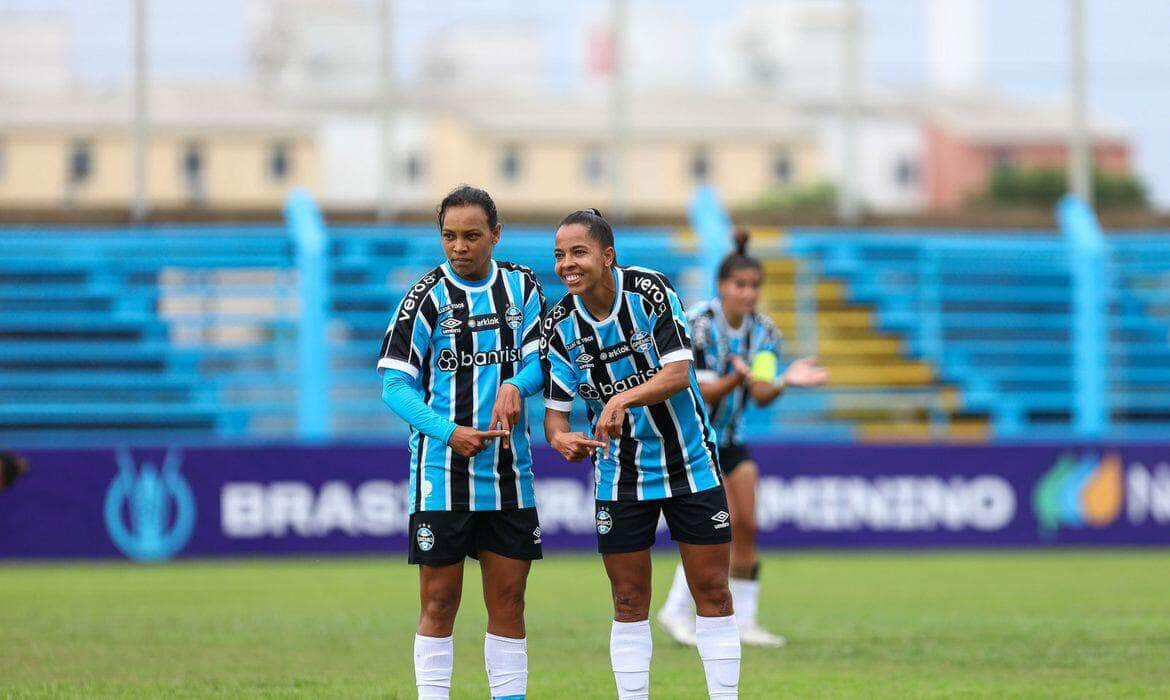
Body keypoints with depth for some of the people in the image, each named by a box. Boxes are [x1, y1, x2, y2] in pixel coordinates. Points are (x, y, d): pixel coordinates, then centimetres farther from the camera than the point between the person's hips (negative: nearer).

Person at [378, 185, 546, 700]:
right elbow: (395, 386, -7)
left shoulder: (522, 286, 6)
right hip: (441, 475, -3)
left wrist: (516, 385, -17)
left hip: (510, 474, 3)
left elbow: (540, 360, 6)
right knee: (439, 603, -2)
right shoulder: (428, 295, -5)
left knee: (508, 602, 6)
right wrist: (448, 432, -20)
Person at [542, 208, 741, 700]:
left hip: (690, 465, -2)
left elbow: (678, 371, -21)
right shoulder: (560, 324, -7)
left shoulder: (649, 290, -15)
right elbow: (556, 408, -4)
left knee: (712, 593, 0)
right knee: (629, 604, 3)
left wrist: (624, 399, -38)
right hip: (619, 479, 2)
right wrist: (560, 437, -27)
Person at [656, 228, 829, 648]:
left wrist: (784, 382, -30)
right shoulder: (697, 325, -19)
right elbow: (695, 394, -22)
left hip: (728, 439, 6)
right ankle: (677, 610, -5)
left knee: (746, 525, -1)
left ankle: (744, 621, 8)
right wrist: (735, 379, -39)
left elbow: (762, 396, -10)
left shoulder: (763, 332, -2)